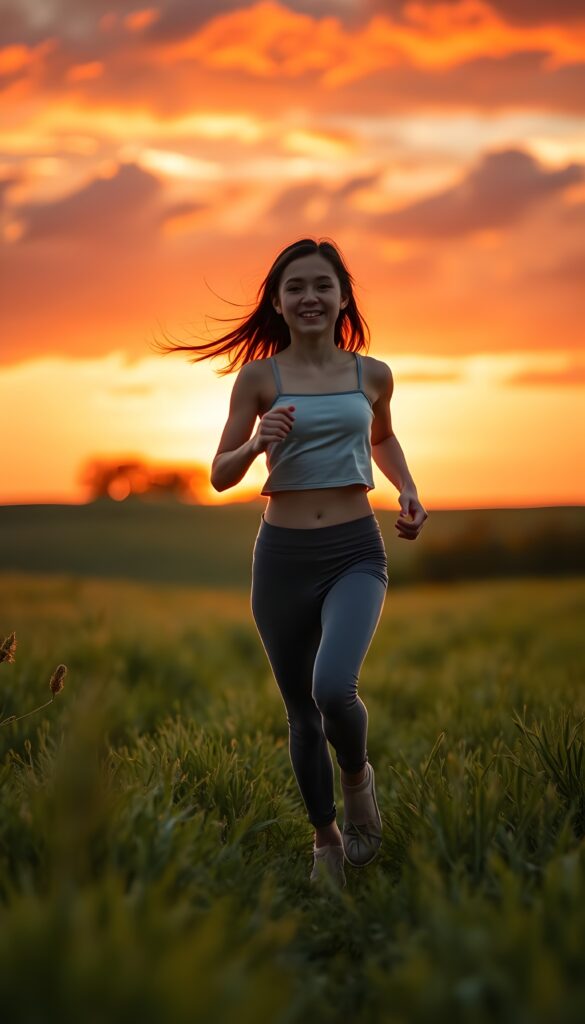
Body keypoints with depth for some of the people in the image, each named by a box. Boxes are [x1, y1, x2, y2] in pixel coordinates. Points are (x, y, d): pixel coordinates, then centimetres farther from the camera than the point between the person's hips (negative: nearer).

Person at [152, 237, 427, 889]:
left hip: (355, 552, -1)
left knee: (333, 686, -26)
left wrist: (407, 490, 8)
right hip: (282, 557, 1)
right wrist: (258, 444, -16)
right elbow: (220, 474, 4)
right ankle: (325, 837, 33)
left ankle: (357, 776, 8)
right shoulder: (259, 377, -1)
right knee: (300, 710, 11)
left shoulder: (372, 374, 4)